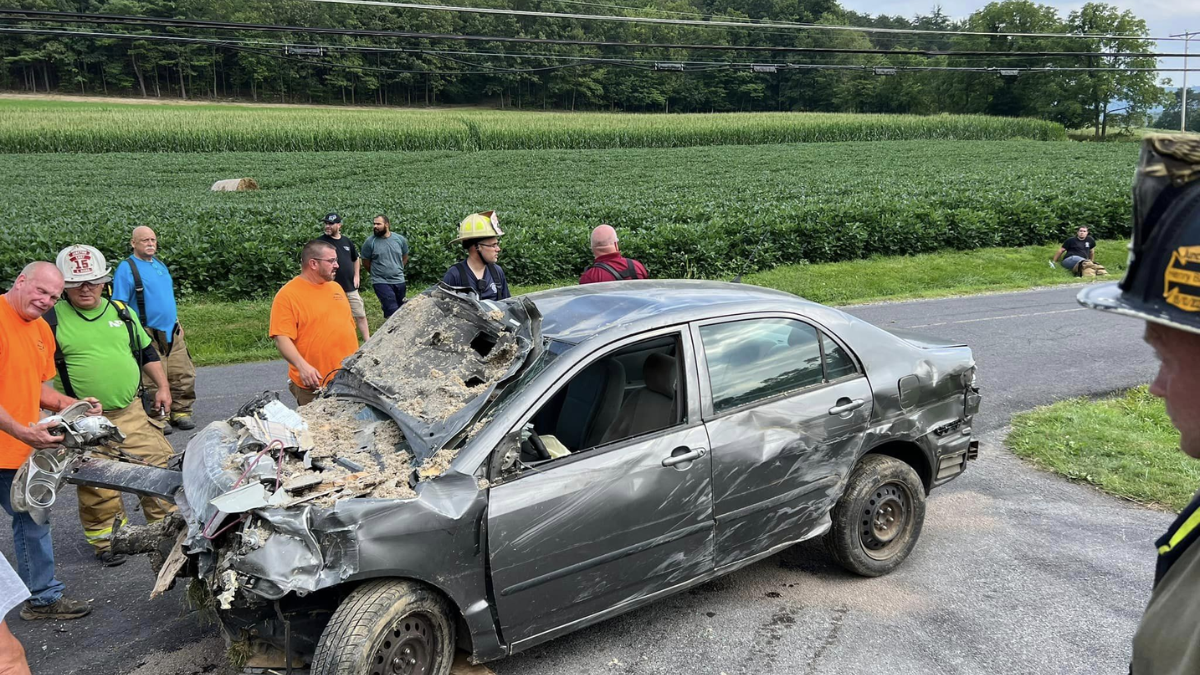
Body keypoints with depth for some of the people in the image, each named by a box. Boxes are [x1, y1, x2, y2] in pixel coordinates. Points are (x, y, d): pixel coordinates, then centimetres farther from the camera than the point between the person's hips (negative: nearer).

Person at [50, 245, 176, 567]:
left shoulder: (122, 311, 10)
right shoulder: (51, 318, -3)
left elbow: (147, 351, 19)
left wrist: (162, 387, 13)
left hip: (133, 413, 4)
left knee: (160, 464, 5)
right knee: (97, 486, 3)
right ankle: (107, 540, 21)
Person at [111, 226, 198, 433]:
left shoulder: (160, 264, 15)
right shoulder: (126, 268, -7)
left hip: (172, 332, 7)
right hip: (148, 335, -7)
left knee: (184, 375, 8)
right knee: (153, 380, -4)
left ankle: (181, 412, 19)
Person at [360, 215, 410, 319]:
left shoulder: (400, 239, -3)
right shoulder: (369, 242, -10)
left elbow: (405, 257, 13)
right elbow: (366, 263, 1)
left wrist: (397, 270, 12)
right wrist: (377, 273, 10)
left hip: (399, 281, 4)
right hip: (381, 282, -4)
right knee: (393, 311, -14)